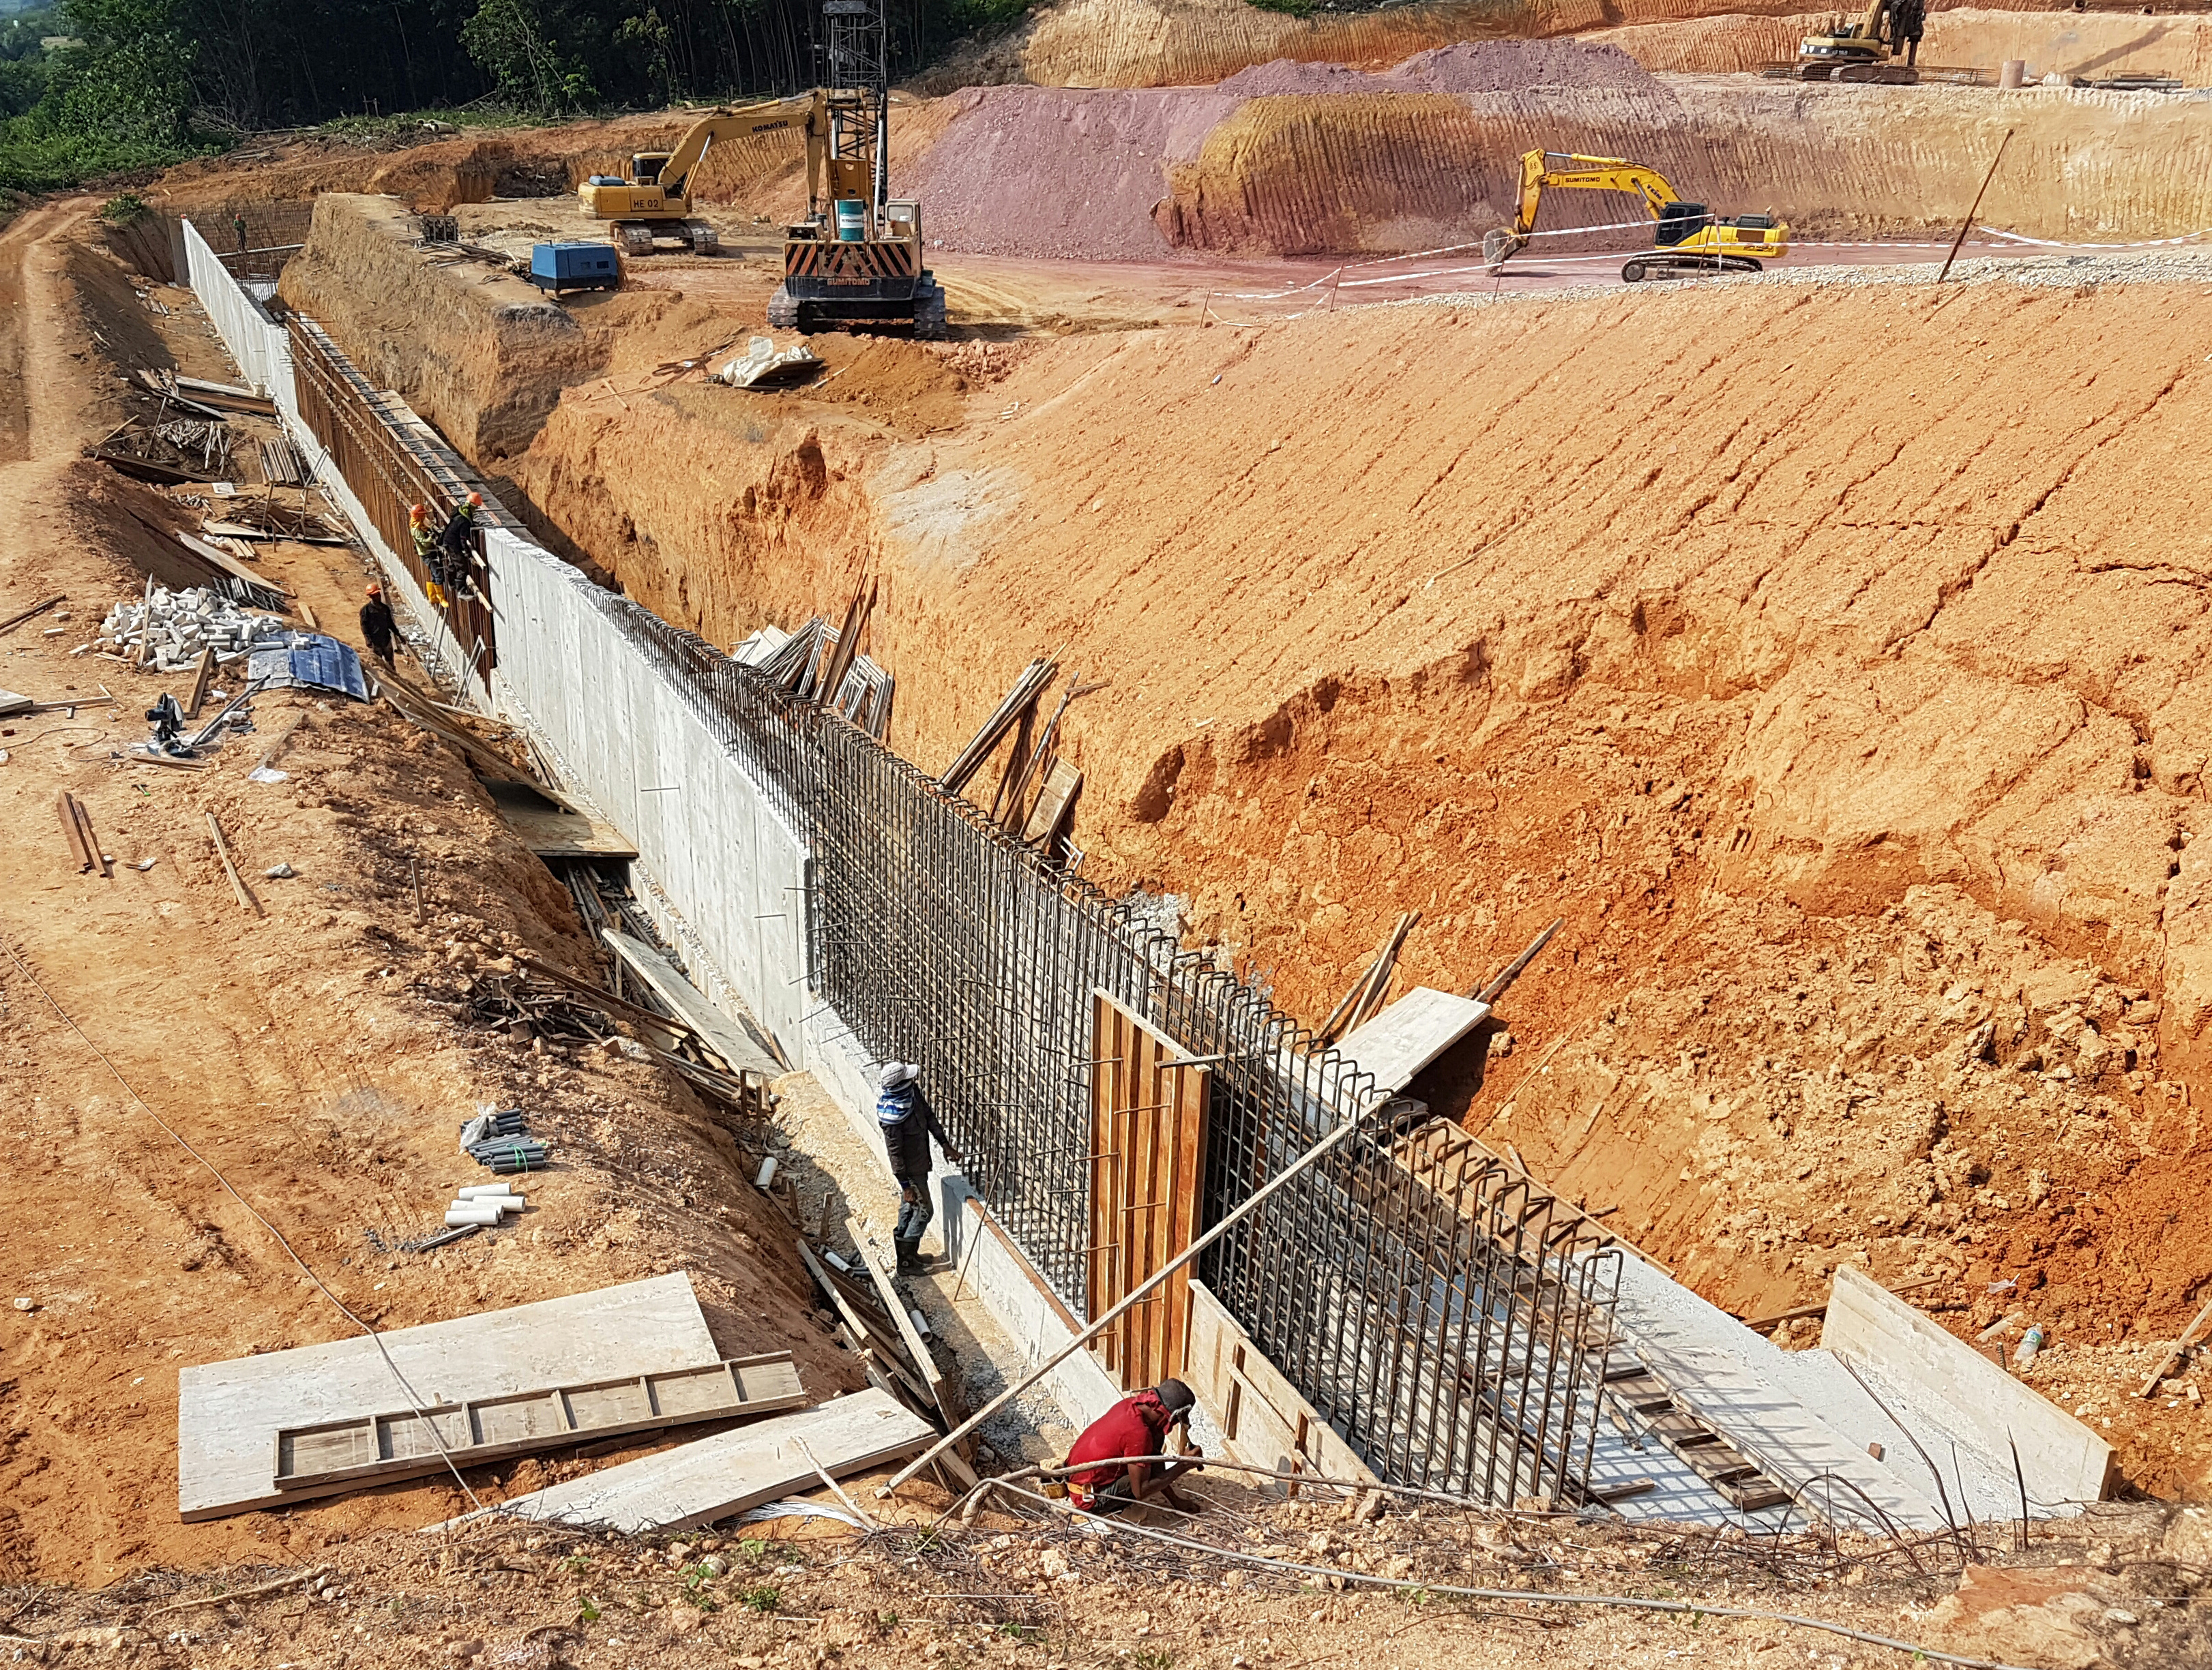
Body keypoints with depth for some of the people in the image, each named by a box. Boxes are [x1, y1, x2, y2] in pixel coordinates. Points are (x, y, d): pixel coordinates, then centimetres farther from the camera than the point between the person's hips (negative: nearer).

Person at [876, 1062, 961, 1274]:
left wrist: (946, 1145, 5)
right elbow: (895, 1152, -26)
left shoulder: (913, 1092, -10)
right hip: (910, 1170, -8)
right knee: (924, 1211, 2)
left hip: (920, 1163, 8)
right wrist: (905, 1186, -20)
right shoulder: (892, 1115, -33)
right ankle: (906, 1262, 12)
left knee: (909, 1208, 21)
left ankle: (907, 1253, 37)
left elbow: (929, 1117, 5)